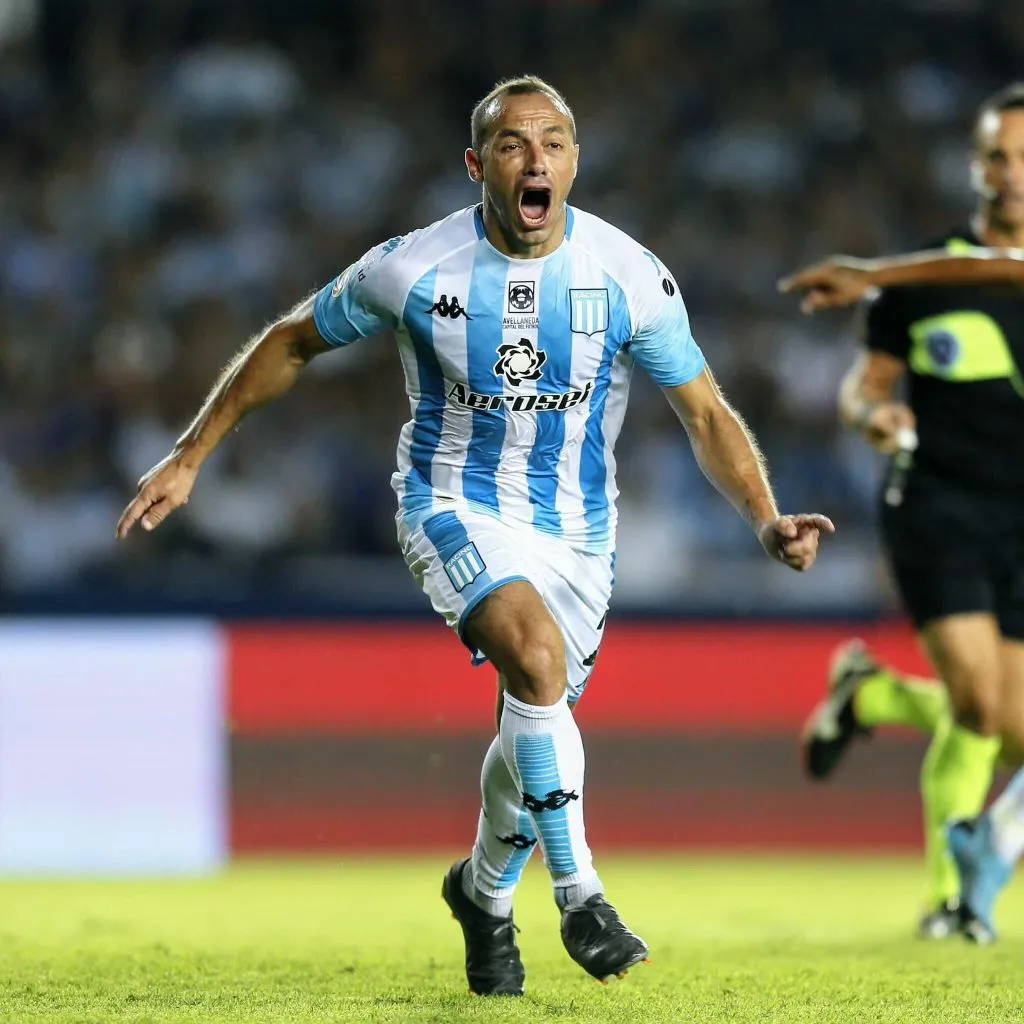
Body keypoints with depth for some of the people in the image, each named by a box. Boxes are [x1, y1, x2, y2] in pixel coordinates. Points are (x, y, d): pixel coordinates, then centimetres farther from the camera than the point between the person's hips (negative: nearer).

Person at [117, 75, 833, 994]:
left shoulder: (633, 278, -12)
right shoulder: (411, 270, -14)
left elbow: (706, 413, -5)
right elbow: (292, 344, 1)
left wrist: (766, 519, -21)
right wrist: (189, 457, 2)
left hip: (577, 528, 3)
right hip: (456, 505, -3)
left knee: (535, 727, 10)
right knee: (538, 658, -30)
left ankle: (485, 892, 42)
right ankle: (581, 897, -22)